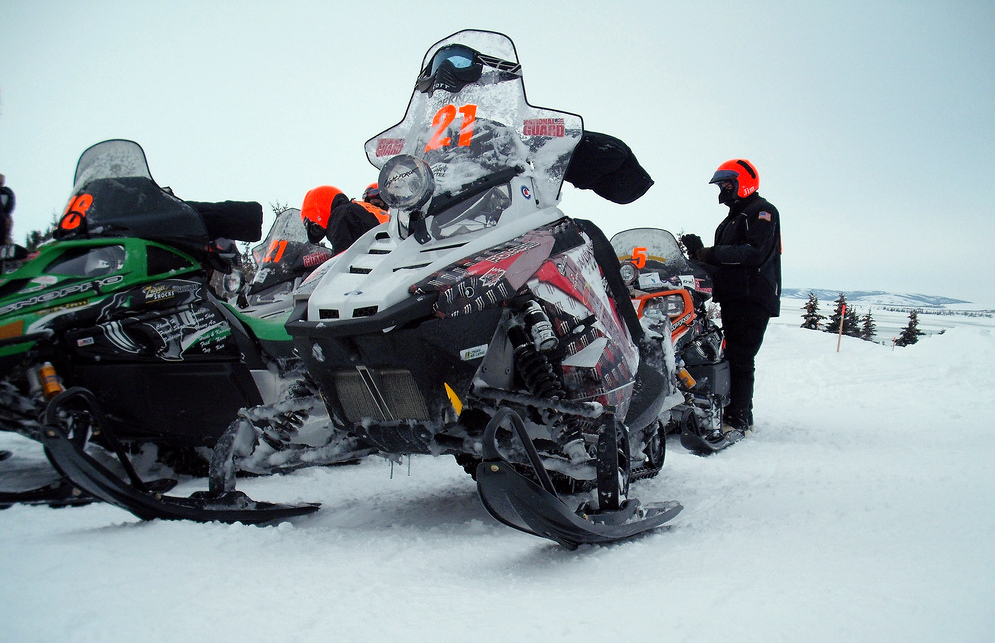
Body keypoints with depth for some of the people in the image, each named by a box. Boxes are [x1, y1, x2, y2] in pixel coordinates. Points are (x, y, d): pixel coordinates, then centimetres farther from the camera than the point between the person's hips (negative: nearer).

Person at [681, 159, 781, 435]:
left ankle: (738, 419, -14)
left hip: (753, 298, -9)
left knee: (739, 359, -14)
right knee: (732, 356, 10)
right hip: (732, 298, 10)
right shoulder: (732, 218, 26)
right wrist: (700, 254, 0)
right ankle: (741, 412, 16)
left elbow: (755, 253, -20)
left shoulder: (761, 211, -3)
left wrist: (709, 253, -20)